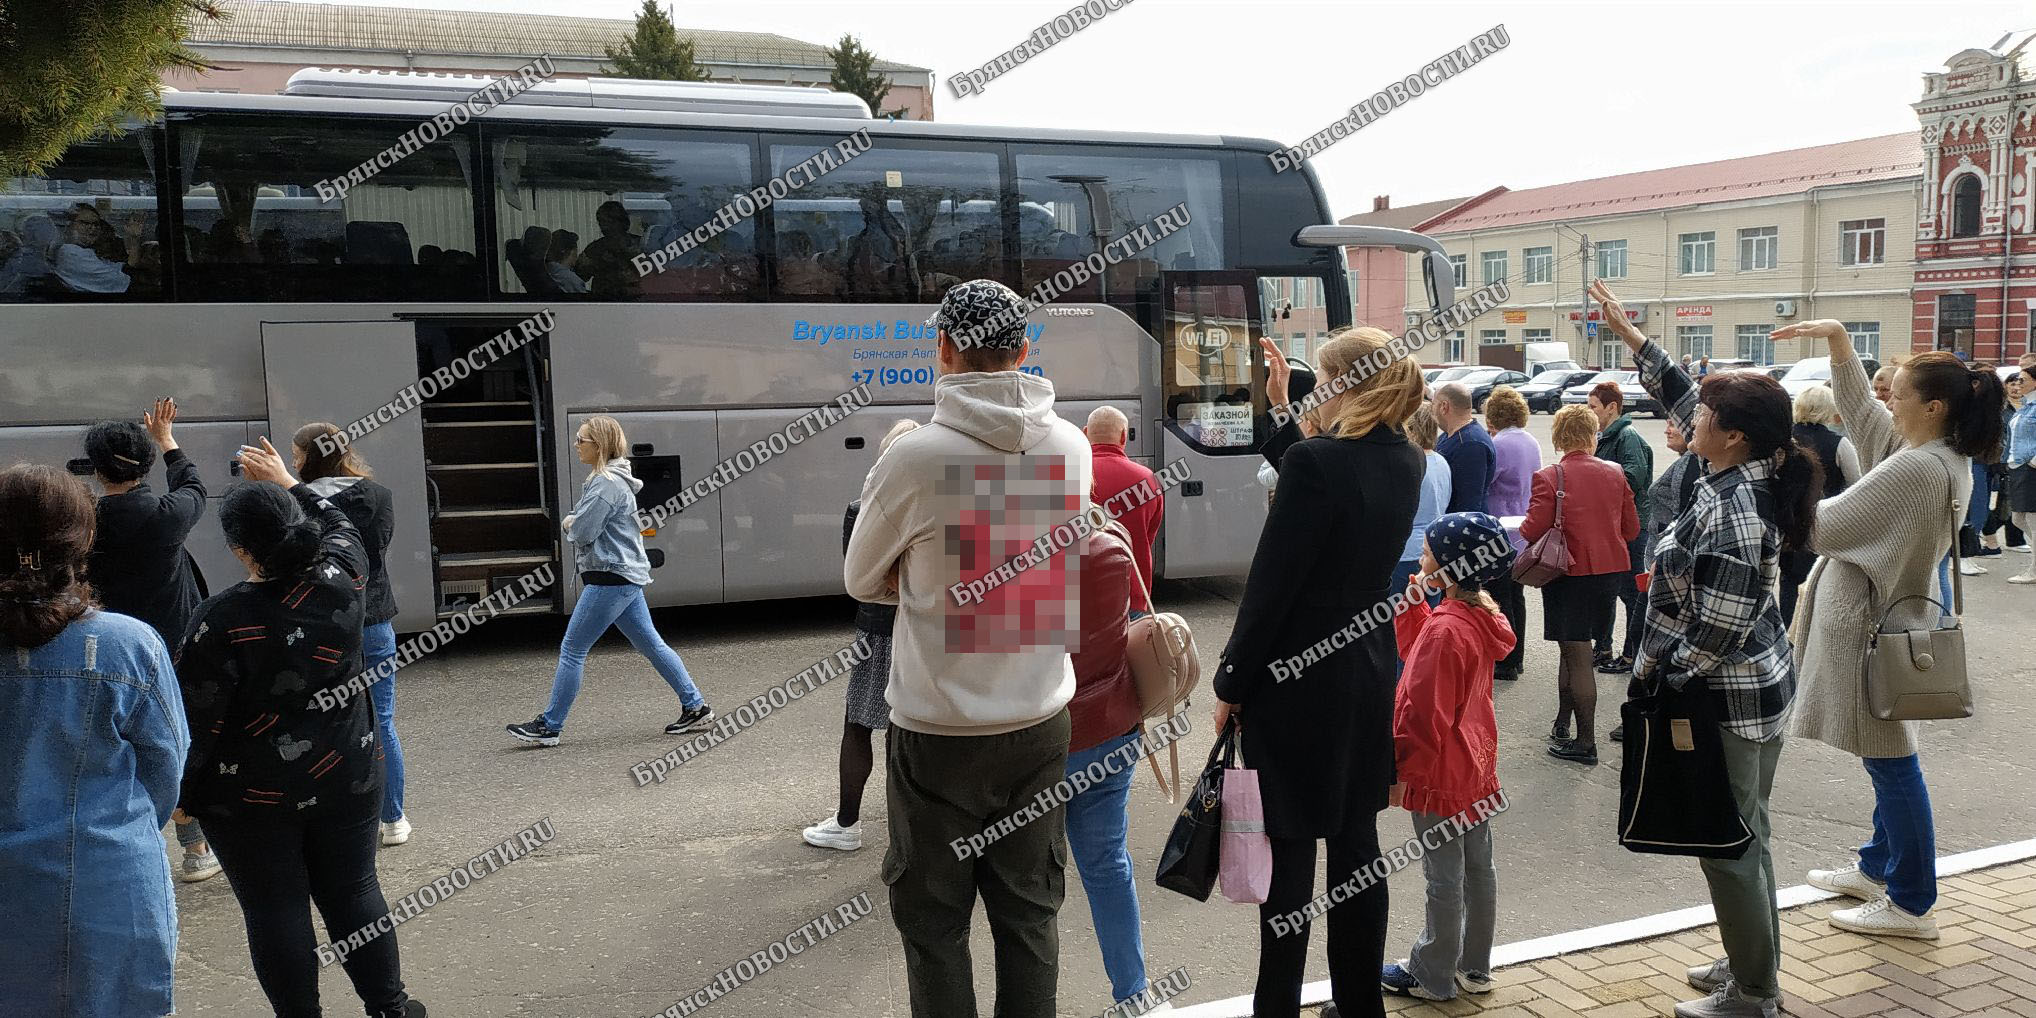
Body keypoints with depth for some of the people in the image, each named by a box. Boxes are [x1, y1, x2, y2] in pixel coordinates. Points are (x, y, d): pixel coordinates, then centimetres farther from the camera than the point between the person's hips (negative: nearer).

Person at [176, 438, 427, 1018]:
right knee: (354, 893, 15)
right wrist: (288, 485, 20)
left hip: (253, 797, -4)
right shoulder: (341, 583, -9)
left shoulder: (227, 617, -19)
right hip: (347, 779, 4)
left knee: (274, 911, 10)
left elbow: (197, 718, -13)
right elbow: (341, 529, 15)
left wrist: (182, 792, -1)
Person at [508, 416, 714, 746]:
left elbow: (582, 532, -19)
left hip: (610, 577, -10)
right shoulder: (612, 478, 16)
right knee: (651, 644, 12)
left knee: (572, 649, -3)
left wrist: (569, 524, 2)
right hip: (625, 574, 10)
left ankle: (549, 726, 5)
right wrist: (575, 524, 0)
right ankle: (696, 707, 14)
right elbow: (594, 524, 20)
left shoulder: (606, 483, -16)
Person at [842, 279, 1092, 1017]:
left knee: (935, 926, 12)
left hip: (939, 732, -4)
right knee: (1031, 913, 17)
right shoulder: (1073, 448, -2)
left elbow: (861, 582, 0)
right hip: (1041, 721, 4)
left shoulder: (913, 458, -16)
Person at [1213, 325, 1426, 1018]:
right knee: (1355, 842, 15)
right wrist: (1283, 415, 20)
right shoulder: (1406, 463, 4)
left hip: (1296, 679, -7)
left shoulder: (1314, 460, -19)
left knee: (1290, 851, 1)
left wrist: (1231, 685, -9)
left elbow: (1270, 583, -18)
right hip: (1369, 671, 8)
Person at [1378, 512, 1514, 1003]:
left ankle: (1435, 976, 20)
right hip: (1476, 765, 9)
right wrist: (1413, 606, 2)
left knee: (1444, 878, 5)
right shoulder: (1481, 616, 2)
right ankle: (1474, 967, 31)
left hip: (1439, 774, -9)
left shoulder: (1444, 630, -26)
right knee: (1479, 867, 17)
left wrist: (1399, 770, -15)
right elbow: (1419, 654, 14)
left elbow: (1424, 713, -23)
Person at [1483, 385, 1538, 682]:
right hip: (1525, 533, 9)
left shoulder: (1498, 445, -19)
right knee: (1516, 594, 17)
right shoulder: (1532, 443, 9)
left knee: (1498, 598, -1)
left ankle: (1505, 663, 3)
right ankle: (1516, 657, 26)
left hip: (1501, 534, -9)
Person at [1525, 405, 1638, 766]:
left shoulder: (1548, 477, -15)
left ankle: (1586, 743, 7)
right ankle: (1562, 724, 29)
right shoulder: (1615, 473, 1)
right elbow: (1632, 529, 7)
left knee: (1577, 657, 1)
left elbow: (1533, 531, -18)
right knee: (1574, 648, 19)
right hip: (1609, 571, 5)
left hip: (1570, 574, -5)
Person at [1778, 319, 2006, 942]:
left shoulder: (1915, 469, -24)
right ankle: (1879, 868, 33)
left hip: (1870, 623, -10)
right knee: (1890, 759, 19)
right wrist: (1838, 340, 9)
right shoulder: (1945, 457, 6)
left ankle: (1911, 903, 9)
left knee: (1891, 763, -1)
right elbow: (1859, 407, 17)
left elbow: (1823, 528, -20)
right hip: (1889, 615, 10)